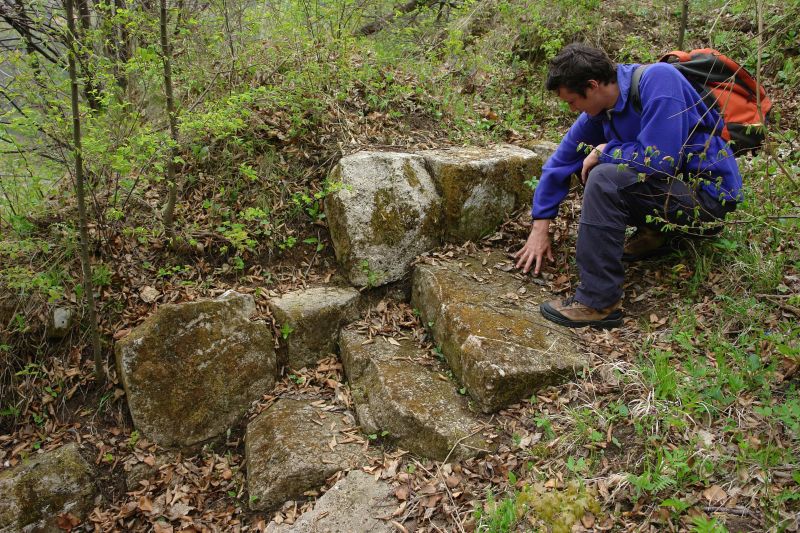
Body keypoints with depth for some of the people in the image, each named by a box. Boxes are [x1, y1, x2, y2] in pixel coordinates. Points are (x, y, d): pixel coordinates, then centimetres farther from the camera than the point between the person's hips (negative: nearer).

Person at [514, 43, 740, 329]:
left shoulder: (657, 80, -23)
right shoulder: (600, 110, 0)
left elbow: (659, 159, -31)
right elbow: (560, 162, 6)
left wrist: (604, 151, -15)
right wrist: (540, 226, 6)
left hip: (709, 190, -9)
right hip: (672, 179, 9)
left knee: (604, 179, -28)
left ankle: (599, 302, -26)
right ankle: (653, 231, 9)